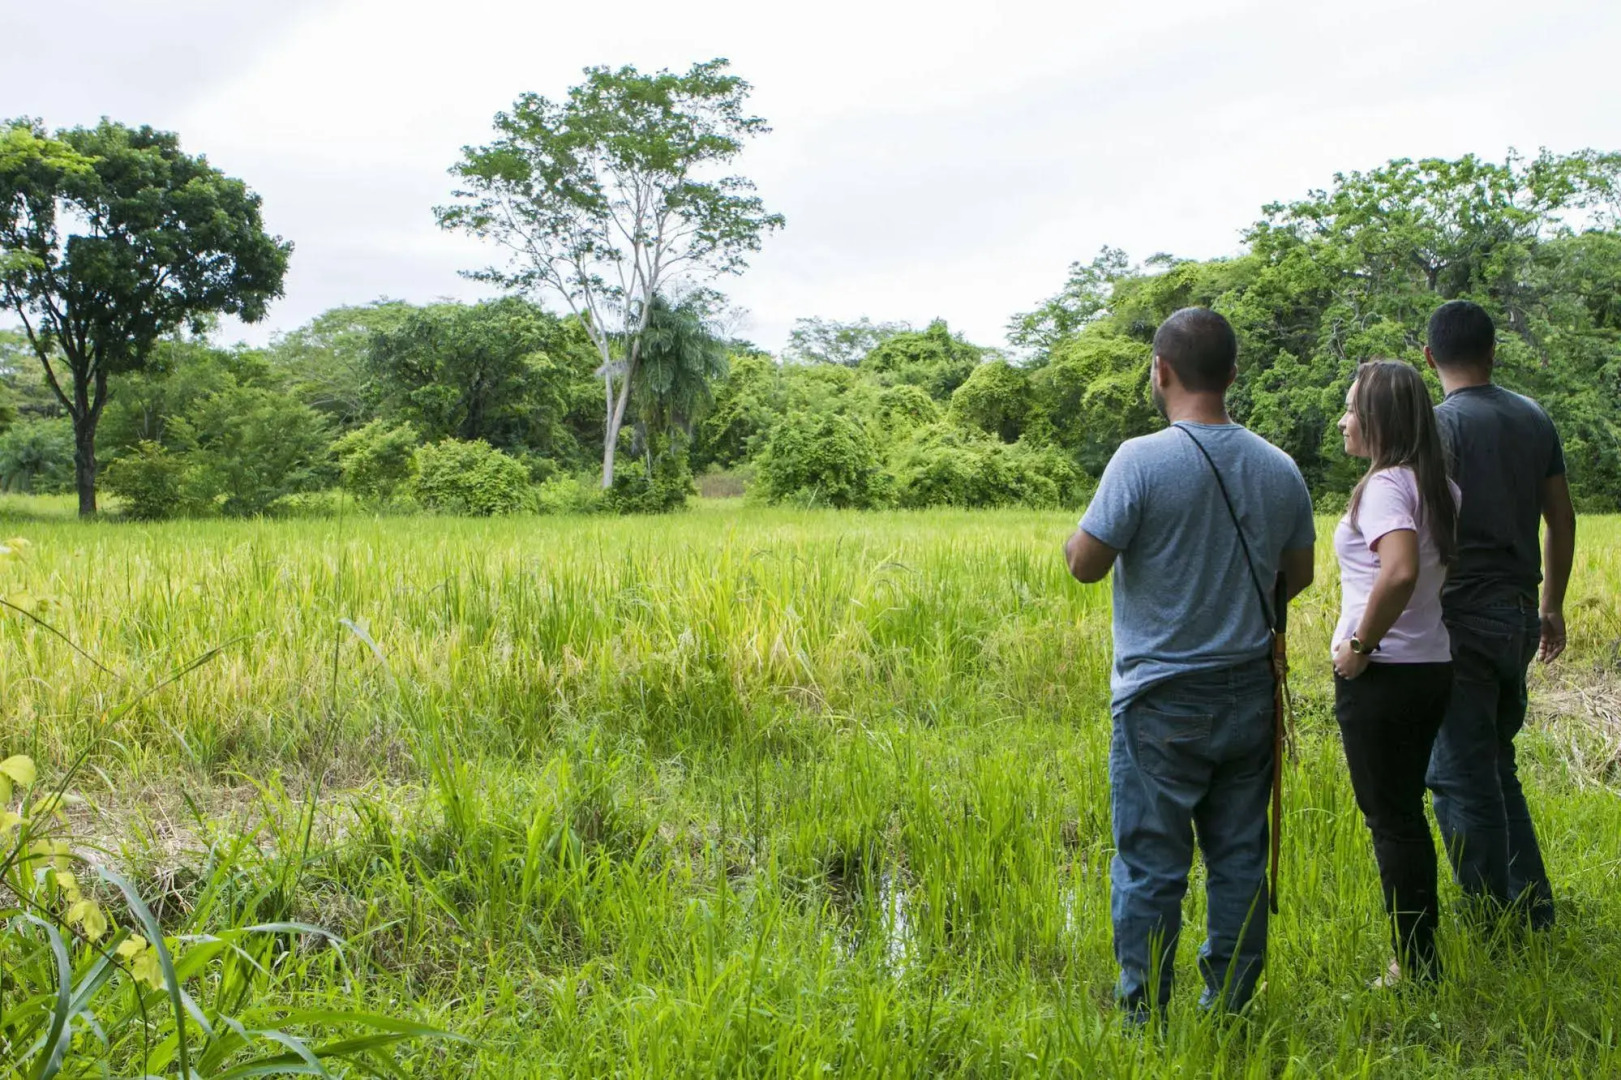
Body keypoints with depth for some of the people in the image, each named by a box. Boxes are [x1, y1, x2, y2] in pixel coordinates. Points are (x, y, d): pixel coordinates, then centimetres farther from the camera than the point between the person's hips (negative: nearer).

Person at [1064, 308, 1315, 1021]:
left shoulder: (1141, 460, -16)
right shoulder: (1279, 468, 3)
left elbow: (1085, 563, -14)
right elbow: (1298, 575, 12)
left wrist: (1078, 540, 7)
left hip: (1163, 701, -5)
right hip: (1250, 694, 6)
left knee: (1150, 866, 4)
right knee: (1240, 859, 14)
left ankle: (1144, 1017, 13)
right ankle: (1230, 1008, 25)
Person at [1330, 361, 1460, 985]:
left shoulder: (1385, 484, -18)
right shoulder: (1438, 486, 10)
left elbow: (1401, 571, -33)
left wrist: (1361, 644, -21)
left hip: (1381, 674, -9)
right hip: (1433, 668, 9)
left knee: (1390, 820, 1)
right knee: (1405, 813, 18)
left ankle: (1416, 970, 11)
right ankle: (1421, 955, 27)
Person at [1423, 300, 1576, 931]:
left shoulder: (1441, 425, -12)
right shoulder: (1535, 420, 9)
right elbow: (1561, 520, 15)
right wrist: (1552, 606, 25)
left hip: (1462, 618, -8)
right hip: (1519, 615, 8)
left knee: (1461, 777, 0)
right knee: (1495, 766, 19)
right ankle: (1532, 914, 24)